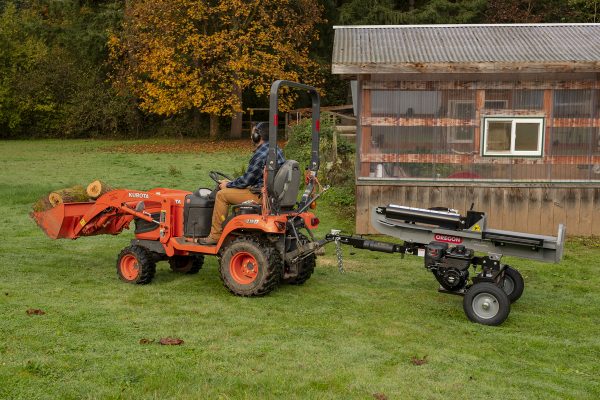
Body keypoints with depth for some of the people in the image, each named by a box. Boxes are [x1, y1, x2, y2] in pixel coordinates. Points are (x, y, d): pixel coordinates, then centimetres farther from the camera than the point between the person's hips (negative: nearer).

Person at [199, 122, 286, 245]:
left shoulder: (260, 155, -20)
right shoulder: (277, 150, 11)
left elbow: (246, 181, -14)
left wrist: (228, 185, 4)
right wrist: (231, 183, 21)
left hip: (262, 196, -10)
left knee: (222, 194, -1)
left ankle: (215, 236, 5)